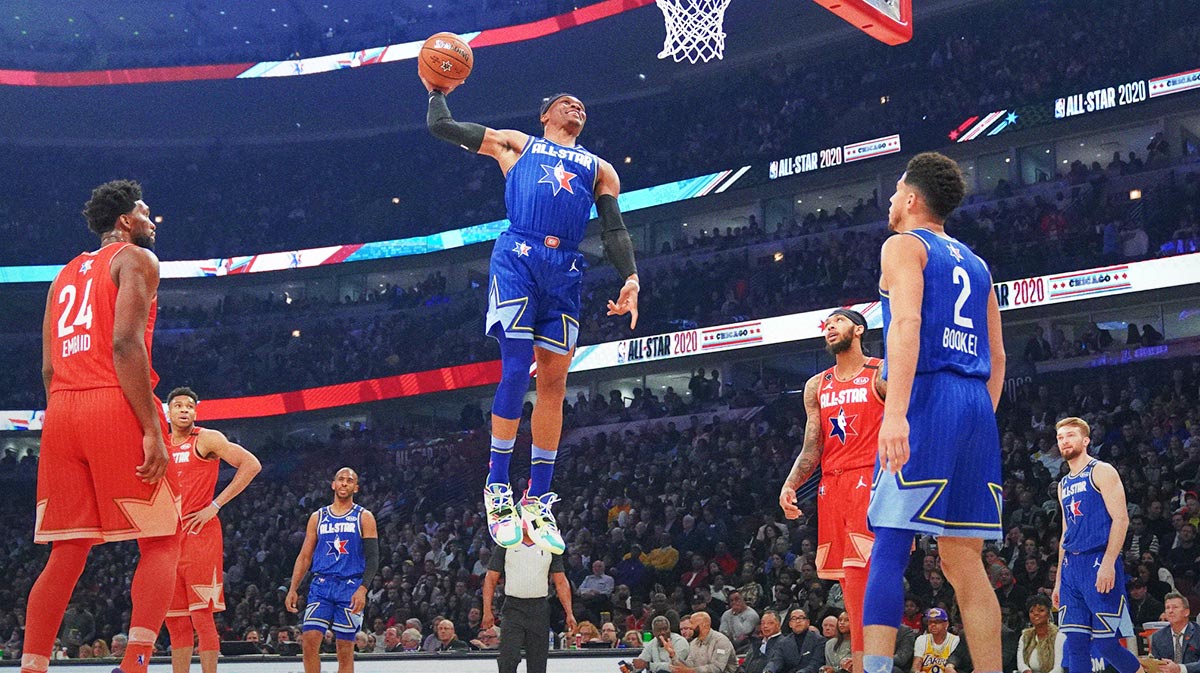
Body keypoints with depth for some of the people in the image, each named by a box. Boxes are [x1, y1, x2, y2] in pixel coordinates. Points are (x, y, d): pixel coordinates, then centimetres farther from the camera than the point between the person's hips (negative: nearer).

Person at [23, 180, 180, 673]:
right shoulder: (136, 258, 3)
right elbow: (126, 342, -12)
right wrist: (152, 429, -17)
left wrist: (64, 425, 23)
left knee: (67, 552, 8)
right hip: (116, 408, -7)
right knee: (160, 542, -1)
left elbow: (49, 367, 19)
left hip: (60, 411, 7)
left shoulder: (66, 274, 25)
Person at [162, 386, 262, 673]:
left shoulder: (206, 439, -2)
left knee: (201, 615, -11)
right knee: (175, 620, 7)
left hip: (200, 534, -6)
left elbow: (251, 465, -11)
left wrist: (216, 505, -14)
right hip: (168, 536, 6)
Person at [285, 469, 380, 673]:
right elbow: (305, 556, 14)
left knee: (345, 651, -1)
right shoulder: (318, 517, 13)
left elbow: (373, 558, -3)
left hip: (350, 588, -2)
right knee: (309, 639, -12)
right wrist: (293, 589, 4)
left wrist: (363, 589, -18)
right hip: (321, 586, 2)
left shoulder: (364, 517, 4)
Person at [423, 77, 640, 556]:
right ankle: (497, 486, -5)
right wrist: (437, 92, 36)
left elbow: (614, 230, 14)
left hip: (566, 273, 3)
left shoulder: (600, 169, 27)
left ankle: (538, 501, 5)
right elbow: (441, 125, 20)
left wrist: (630, 279, -1)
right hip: (517, 259, -3)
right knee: (516, 368, -15)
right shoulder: (515, 144, 21)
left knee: (554, 382, 0)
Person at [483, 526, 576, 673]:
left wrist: (569, 613, 3)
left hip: (540, 610, 2)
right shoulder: (505, 546, 5)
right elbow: (490, 579, 4)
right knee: (509, 658, -13)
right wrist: (487, 611, -4)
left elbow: (561, 582, 10)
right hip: (513, 608, -2)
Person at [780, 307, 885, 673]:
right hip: (831, 485, 6)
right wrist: (790, 484, -1)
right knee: (848, 577, 5)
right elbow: (812, 449, 15)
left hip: (869, 480, -6)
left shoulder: (882, 374, 1)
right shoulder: (817, 386, 18)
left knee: (859, 571, -19)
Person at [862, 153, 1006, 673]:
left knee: (889, 546, -11)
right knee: (964, 561, 8)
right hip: (977, 406, 7)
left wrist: (896, 411, -23)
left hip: (928, 397, -7)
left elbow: (906, 323, -15)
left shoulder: (904, 245, 2)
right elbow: (997, 357, 22)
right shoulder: (974, 264, 25)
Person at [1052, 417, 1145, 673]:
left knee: (1106, 644, -10)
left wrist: (1108, 564, -21)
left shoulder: (1101, 472, -2)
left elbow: (1121, 519, -10)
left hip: (1099, 563, -7)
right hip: (1071, 567, 7)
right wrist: (1058, 580, 20)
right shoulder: (1064, 484, 21)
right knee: (1075, 644, 1)